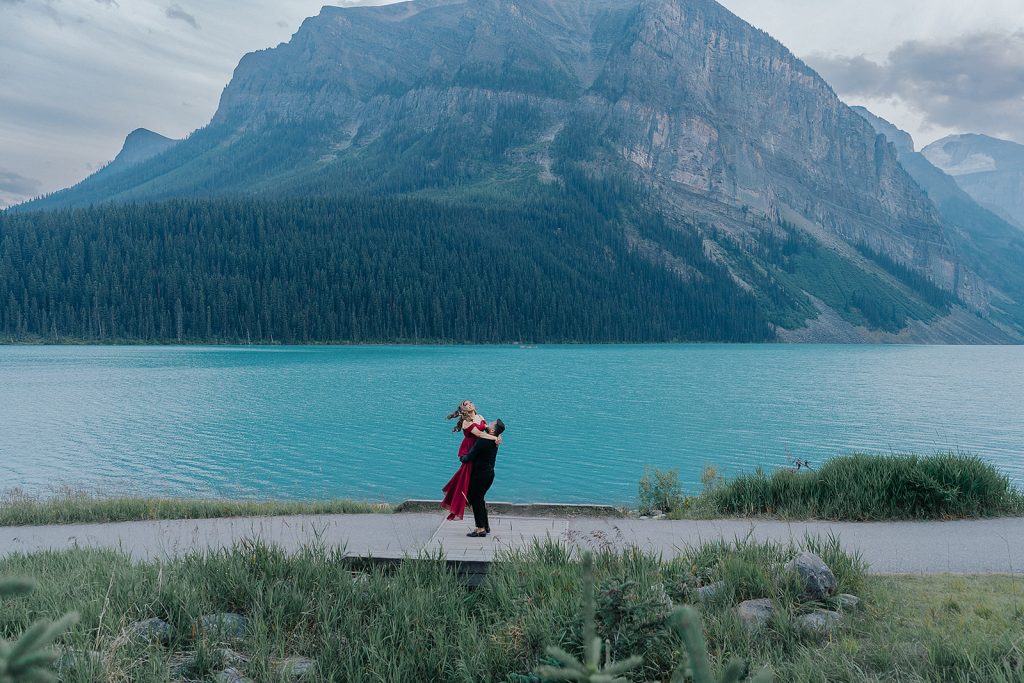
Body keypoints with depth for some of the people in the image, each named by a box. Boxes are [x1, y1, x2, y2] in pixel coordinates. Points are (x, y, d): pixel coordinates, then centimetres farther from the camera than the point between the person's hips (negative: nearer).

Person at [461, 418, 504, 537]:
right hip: (490, 473, 8)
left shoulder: (482, 441, -21)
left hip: (480, 473, -8)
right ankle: (486, 526, 24)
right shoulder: (494, 442, 5)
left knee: (476, 500, 0)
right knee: (480, 499, 19)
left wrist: (462, 458, 3)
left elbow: (469, 457, -17)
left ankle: (481, 528, -1)